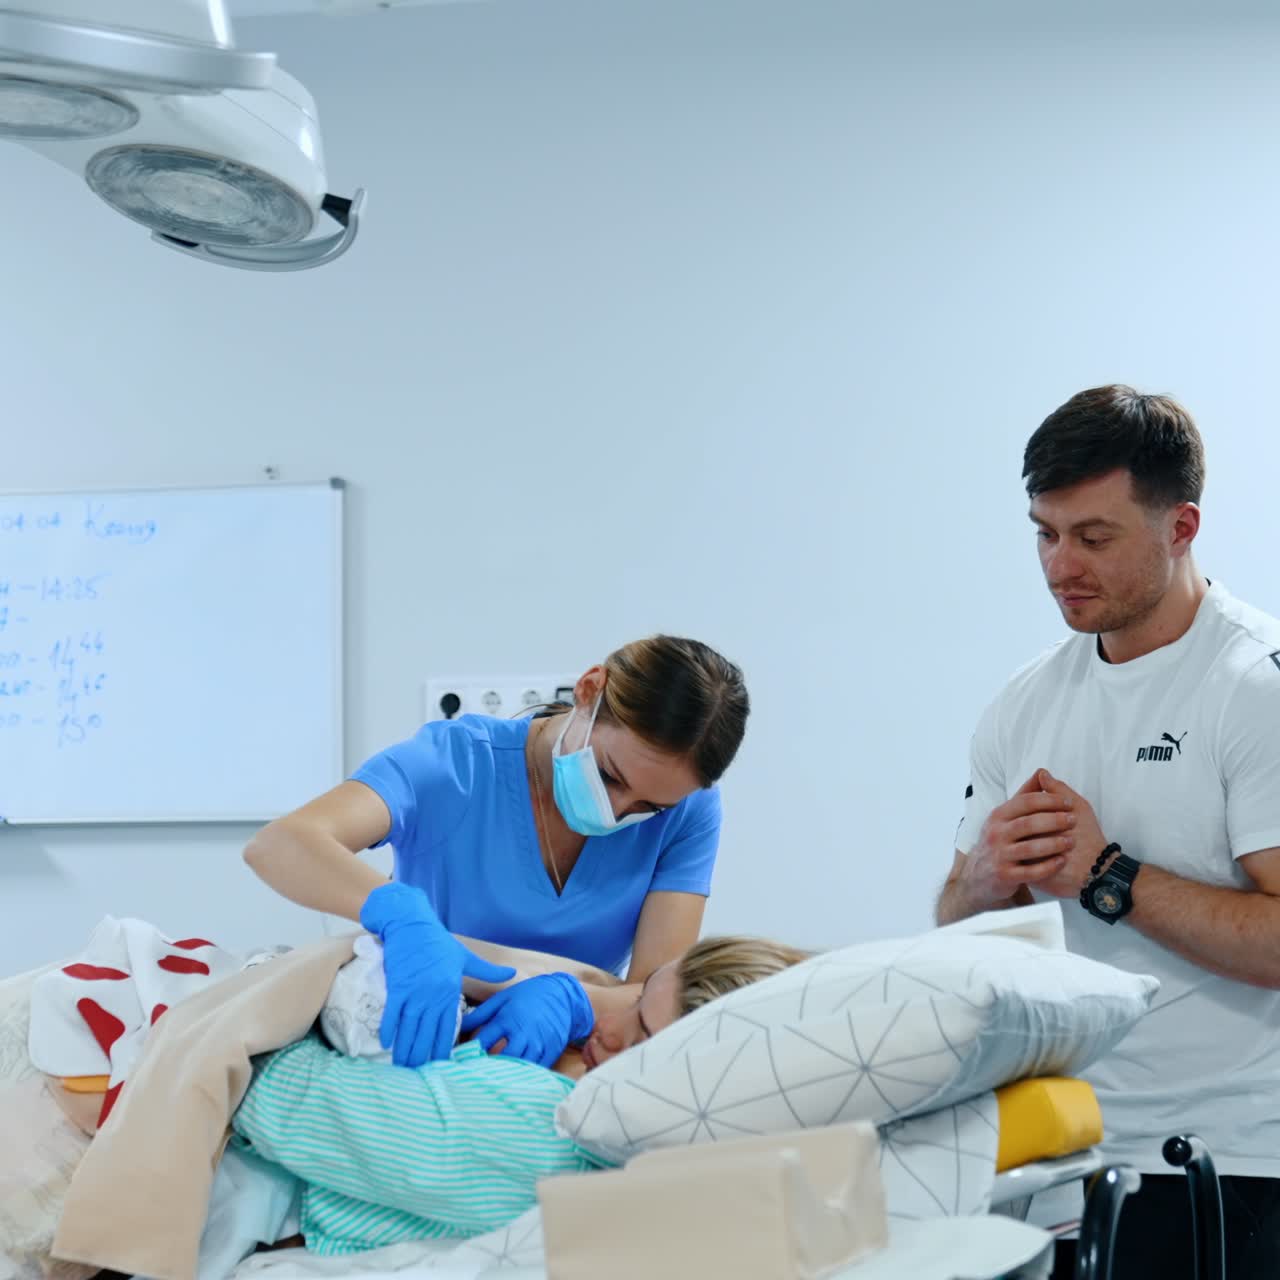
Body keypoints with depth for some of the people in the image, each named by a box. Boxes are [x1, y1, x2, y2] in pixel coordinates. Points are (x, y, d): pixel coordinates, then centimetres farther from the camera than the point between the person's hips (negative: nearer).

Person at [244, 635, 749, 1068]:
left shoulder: (686, 812, -9)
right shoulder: (455, 762, -17)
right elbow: (278, 845, -30)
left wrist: (566, 1001, -37)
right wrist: (401, 913, -48)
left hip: (558, 1071, 1)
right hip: (414, 1054, -1)